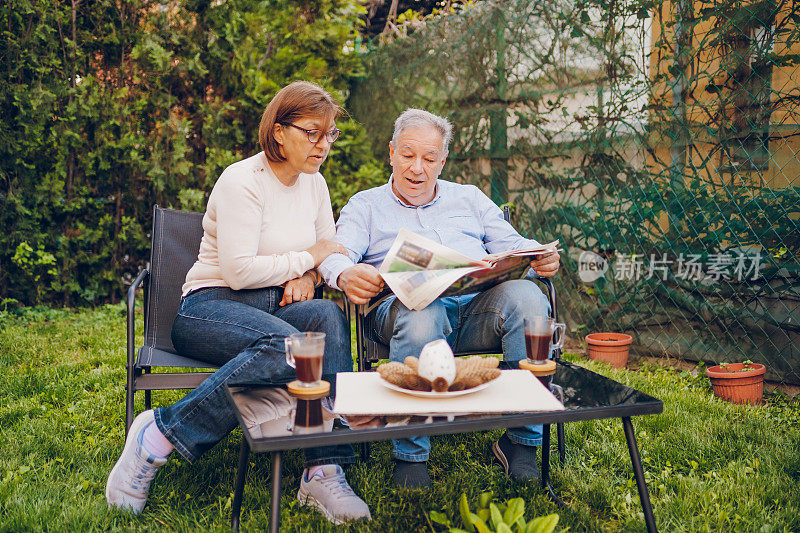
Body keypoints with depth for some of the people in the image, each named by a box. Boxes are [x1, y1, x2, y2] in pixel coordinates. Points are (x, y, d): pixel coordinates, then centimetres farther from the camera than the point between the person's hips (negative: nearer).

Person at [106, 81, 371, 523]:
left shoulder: (314, 184, 13)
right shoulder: (242, 181, -10)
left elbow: (328, 251, 21)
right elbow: (239, 271, -19)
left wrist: (307, 276, -1)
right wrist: (306, 258, -9)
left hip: (275, 306, 6)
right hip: (211, 305, -6)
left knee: (328, 316, -29)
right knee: (283, 346, -38)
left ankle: (324, 473, -32)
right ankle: (160, 433, -24)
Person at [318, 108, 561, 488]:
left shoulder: (469, 198, 28)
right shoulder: (364, 206, 19)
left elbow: (513, 246, 19)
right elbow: (338, 254, 0)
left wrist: (542, 258, -5)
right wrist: (346, 275, -25)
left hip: (479, 302, 3)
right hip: (405, 307, -2)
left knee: (526, 297, -30)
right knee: (421, 312, -39)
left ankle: (523, 441, -17)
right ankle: (410, 455, -23)